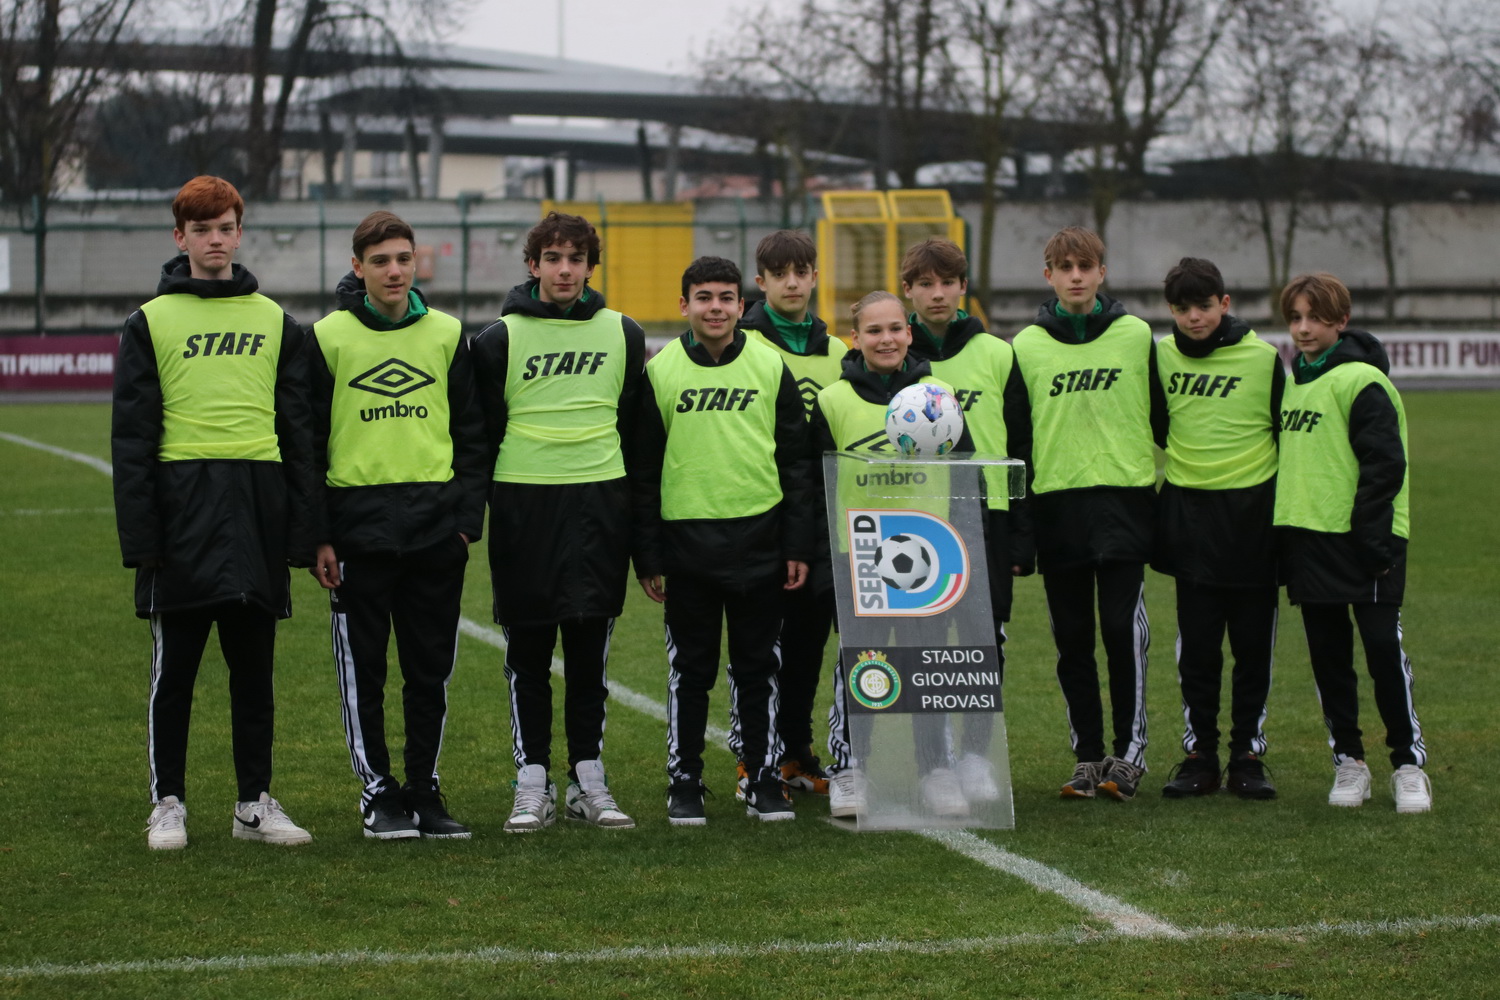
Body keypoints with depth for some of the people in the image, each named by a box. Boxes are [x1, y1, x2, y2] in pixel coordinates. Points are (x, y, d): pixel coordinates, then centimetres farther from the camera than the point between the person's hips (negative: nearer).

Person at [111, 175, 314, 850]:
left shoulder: (275, 322, 12)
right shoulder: (152, 323, 5)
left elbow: (299, 431, 11)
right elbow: (131, 436, 1)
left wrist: (303, 528, 4)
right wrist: (139, 534, -8)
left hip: (259, 507, 2)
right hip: (183, 507, -2)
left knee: (254, 668, 8)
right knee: (174, 668, 2)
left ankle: (256, 801, 15)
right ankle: (167, 802, 11)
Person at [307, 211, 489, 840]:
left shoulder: (448, 336, 9)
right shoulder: (327, 338, 2)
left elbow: (471, 435, 11)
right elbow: (308, 444, 3)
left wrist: (467, 520, 1)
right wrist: (317, 536, -3)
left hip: (435, 527, 2)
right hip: (358, 527, -2)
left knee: (431, 668, 5)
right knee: (363, 669, 1)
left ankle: (424, 790, 14)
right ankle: (377, 793, 10)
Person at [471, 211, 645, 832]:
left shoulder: (623, 334, 10)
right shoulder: (501, 338, 3)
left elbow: (635, 423, 15)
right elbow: (483, 427, 5)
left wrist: (634, 511, 11)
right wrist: (471, 508, 1)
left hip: (600, 501, 1)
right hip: (522, 501, -1)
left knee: (590, 644, 4)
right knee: (529, 647, 1)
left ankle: (588, 780, 10)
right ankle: (532, 785, 6)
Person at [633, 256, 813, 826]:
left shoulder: (771, 368, 4)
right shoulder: (660, 372, 2)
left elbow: (796, 463, 7)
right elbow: (644, 471, 4)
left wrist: (797, 545, 1)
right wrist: (647, 555, 0)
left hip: (758, 538, 1)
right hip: (688, 540, -1)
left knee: (759, 667, 6)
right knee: (690, 669, 5)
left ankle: (765, 780, 15)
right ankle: (685, 783, 13)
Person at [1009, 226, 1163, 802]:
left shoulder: (1136, 336, 5)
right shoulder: (1026, 347, 8)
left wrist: (1163, 492, 8)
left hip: (1124, 498, -2)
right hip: (1056, 502, 2)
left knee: (1123, 627, -9)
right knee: (1072, 639, 4)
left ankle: (1130, 752, 0)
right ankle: (1088, 756, 12)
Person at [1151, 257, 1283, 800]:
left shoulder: (1263, 358, -2)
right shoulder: (1160, 356, 4)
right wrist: (1149, 502, 14)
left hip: (1251, 514, -2)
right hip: (1189, 515, 2)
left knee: (1253, 644, 3)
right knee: (1197, 645, 3)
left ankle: (1248, 755, 12)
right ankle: (1199, 755, 10)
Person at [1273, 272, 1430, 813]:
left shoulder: (1360, 381, -9)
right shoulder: (1295, 380, 15)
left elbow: (1384, 464, -13)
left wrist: (1370, 537, -17)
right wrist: (1283, 535, 16)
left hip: (1361, 541, -7)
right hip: (1309, 540, 7)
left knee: (1384, 647, -5)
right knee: (1328, 656, 9)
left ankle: (1410, 764, 3)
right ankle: (1348, 760, 18)